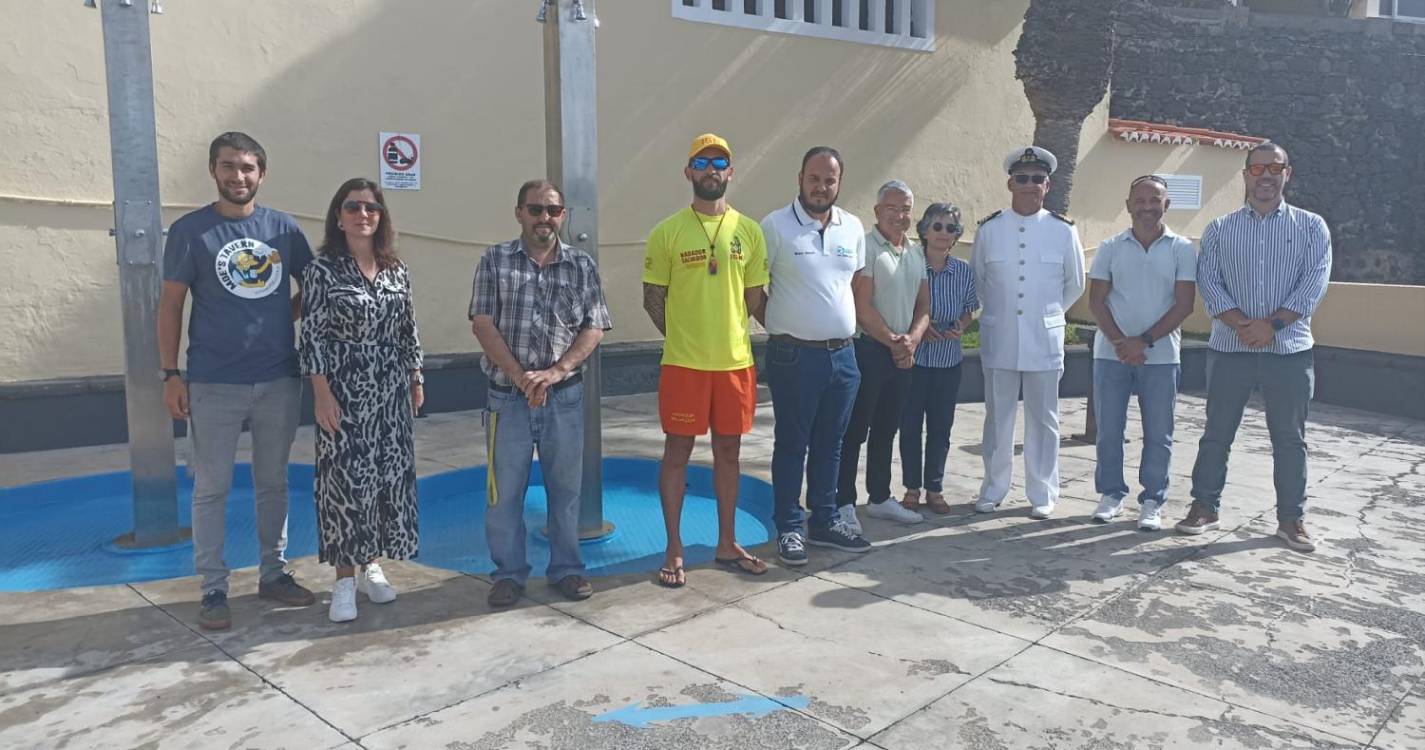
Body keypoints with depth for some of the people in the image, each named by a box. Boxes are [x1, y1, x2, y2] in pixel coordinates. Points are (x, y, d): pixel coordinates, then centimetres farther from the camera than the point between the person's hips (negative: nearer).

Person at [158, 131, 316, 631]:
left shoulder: (284, 228, 4)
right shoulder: (190, 230, -2)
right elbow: (170, 304, -1)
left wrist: (284, 319, 2)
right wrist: (170, 374, -6)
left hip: (279, 379, 3)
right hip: (214, 383, -3)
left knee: (273, 482, 13)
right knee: (211, 488, 3)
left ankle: (274, 574, 26)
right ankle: (213, 589, 14)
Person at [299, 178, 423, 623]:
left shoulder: (396, 270, 8)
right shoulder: (322, 268, -6)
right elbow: (312, 334, -9)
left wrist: (416, 381, 10)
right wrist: (322, 393, -15)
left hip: (391, 390, 5)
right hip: (344, 391, -5)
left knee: (389, 474, 8)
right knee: (344, 478, -1)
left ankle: (373, 567, 22)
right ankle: (344, 580, 8)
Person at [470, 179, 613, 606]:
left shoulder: (581, 265, 4)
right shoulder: (495, 261, 2)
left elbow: (594, 329, -1)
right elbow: (483, 325, -5)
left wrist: (554, 371, -14)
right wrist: (521, 377, -14)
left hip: (564, 395, 1)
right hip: (507, 396, -1)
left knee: (566, 486, 9)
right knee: (504, 489, 5)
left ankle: (566, 568, 24)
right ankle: (509, 573, 20)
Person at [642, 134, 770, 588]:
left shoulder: (748, 231, 6)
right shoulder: (667, 232, -3)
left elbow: (756, 297, 11)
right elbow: (653, 298, 1)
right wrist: (683, 336, 1)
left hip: (736, 361, 3)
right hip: (683, 363, -3)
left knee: (728, 451, 12)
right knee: (677, 451, 4)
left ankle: (727, 545, 25)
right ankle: (674, 551, 16)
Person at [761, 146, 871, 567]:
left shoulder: (853, 228, 8)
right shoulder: (775, 226, -8)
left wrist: (845, 325, 13)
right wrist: (784, 327, -1)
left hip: (843, 354, 5)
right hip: (794, 355, -5)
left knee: (829, 444, 14)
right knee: (791, 445, 4)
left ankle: (825, 521, 27)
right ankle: (788, 529, 14)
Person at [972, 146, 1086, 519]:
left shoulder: (1064, 230, -1)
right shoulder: (989, 229, 1)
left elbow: (1075, 284, 11)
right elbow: (977, 280, 14)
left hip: (1045, 341, -1)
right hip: (999, 339, 1)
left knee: (1043, 420, 6)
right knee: (998, 418, 9)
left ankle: (1043, 494, 18)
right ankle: (993, 490, 21)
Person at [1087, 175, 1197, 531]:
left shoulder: (1182, 249, 1)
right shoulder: (1111, 248, 5)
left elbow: (1184, 304, -4)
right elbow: (1096, 301, 1)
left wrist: (1144, 341, -13)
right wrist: (1120, 342, -12)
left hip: (1161, 356, -1)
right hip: (1111, 354, 1)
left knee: (1158, 434, 4)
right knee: (1108, 430, 6)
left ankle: (1152, 502, 15)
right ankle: (1111, 493, 20)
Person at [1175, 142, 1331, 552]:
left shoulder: (1311, 227, 7)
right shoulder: (1219, 229, 8)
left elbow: (1314, 283, -4)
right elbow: (1209, 282, -3)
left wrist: (1272, 324, -16)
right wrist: (1243, 325, -16)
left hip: (1290, 350, 0)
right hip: (1229, 349, 0)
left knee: (1290, 438, 7)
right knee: (1217, 433, 6)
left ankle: (1291, 519, 17)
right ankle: (1205, 507, 18)